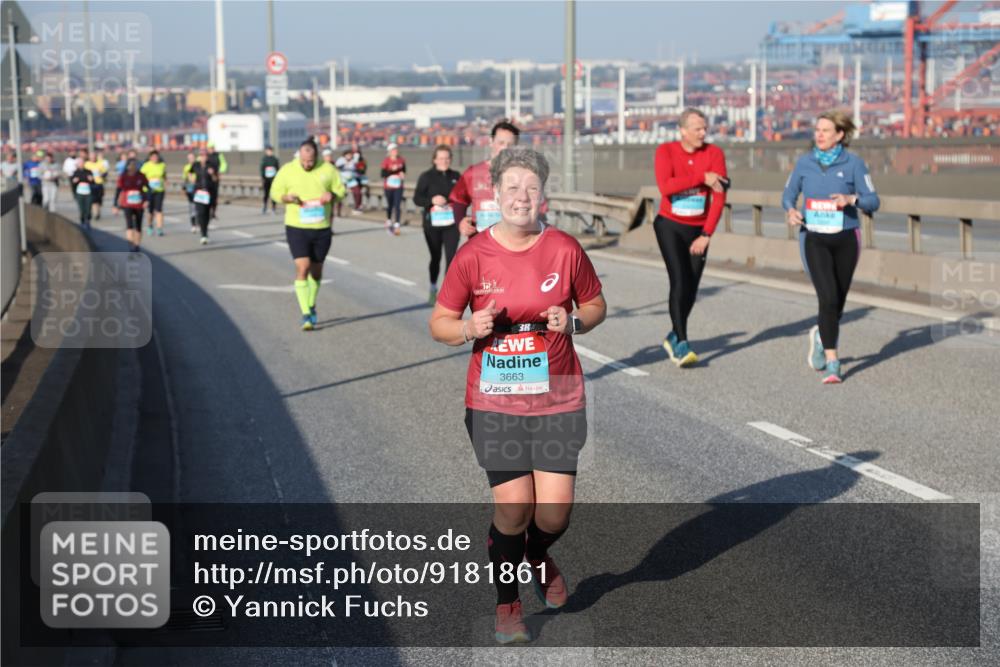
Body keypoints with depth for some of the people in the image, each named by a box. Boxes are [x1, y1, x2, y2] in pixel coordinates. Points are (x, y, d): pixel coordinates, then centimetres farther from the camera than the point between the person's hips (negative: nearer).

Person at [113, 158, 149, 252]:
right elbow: (118, 191, 0)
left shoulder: (141, 176, -3)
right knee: (129, 223, -20)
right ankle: (131, 245, -29)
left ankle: (137, 246, 22)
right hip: (127, 205, -2)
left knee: (138, 226, 9)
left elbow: (148, 188, -1)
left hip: (139, 205, 2)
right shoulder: (123, 177, -5)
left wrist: (147, 200, -17)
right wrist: (115, 205, 1)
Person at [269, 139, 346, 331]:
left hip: (322, 228, 2)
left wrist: (332, 195, -16)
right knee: (302, 268, -14)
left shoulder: (327, 169, 0)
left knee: (316, 270, 14)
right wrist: (287, 197, -17)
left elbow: (340, 190, 7)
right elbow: (275, 192, 5)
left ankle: (311, 306, 38)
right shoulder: (287, 170, -3)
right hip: (296, 228, -2)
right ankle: (306, 315, -12)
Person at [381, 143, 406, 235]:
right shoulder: (386, 161, -8)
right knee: (390, 205, 13)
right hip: (388, 186, -1)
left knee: (397, 206, -9)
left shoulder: (401, 161, 1)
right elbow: (383, 174, -13)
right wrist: (393, 170, -24)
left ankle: (396, 226, -12)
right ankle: (389, 222, 37)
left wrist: (402, 174, -6)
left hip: (398, 187, 1)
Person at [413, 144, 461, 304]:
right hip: (432, 224, -1)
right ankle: (433, 289, 31)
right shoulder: (426, 177, -2)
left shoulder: (456, 176, 5)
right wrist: (432, 200, -21)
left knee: (451, 257, -9)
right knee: (436, 257, 11)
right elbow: (417, 198, -4)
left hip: (451, 224, 1)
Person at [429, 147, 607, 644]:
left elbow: (595, 306, 11)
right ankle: (507, 603, 19)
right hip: (494, 401, -1)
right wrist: (470, 328, -18)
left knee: (555, 507, -3)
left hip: (557, 398, 1)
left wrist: (574, 322, -10)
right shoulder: (472, 256, -5)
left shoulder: (565, 249, -2)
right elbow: (439, 323, 3)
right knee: (514, 504, -6)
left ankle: (537, 557, 35)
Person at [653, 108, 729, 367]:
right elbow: (665, 186, -26)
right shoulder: (665, 151, -10)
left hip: (698, 229, 2)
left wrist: (706, 235, -15)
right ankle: (681, 345, -14)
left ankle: (673, 338, 26)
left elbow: (719, 198, -11)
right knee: (679, 282, -15)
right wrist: (702, 178, -25)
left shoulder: (714, 153, -8)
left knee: (691, 288, 5)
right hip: (670, 226, -2)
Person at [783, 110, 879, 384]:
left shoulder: (853, 163, -5)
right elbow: (788, 194, 10)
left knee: (838, 301, 12)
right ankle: (832, 363, -10)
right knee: (828, 298, -16)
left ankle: (821, 334, 45)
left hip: (845, 239, 1)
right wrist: (790, 210, -12)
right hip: (814, 239, -1)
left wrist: (851, 199, -26)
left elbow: (873, 201, -6)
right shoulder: (805, 162, 1)